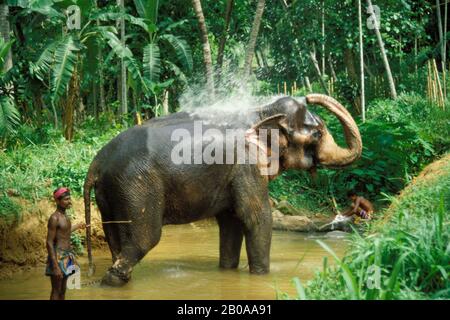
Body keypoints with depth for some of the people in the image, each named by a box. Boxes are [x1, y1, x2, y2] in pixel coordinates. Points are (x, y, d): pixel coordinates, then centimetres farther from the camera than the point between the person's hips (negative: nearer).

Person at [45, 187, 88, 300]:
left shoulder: (65, 216, 10)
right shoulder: (54, 218, -16)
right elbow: (49, 243, -19)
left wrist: (77, 226, 43)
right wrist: (55, 266, -24)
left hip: (67, 257, 9)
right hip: (58, 257, -9)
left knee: (63, 290, 13)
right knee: (56, 291, -5)